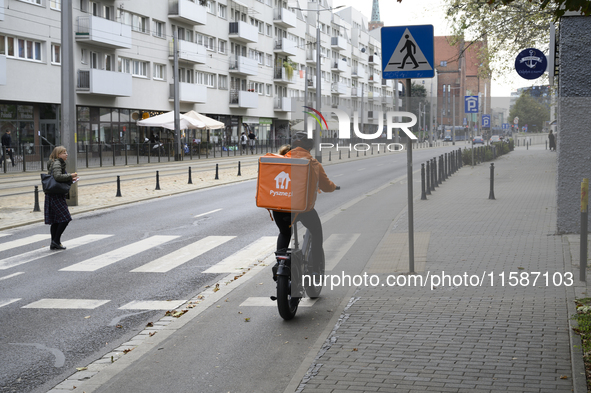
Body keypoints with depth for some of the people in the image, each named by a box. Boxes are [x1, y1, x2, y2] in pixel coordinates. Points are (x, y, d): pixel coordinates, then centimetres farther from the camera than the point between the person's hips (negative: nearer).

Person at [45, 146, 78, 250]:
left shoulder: (59, 163, 19)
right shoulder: (57, 163, -12)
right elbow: (57, 176, -27)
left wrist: (70, 180, 16)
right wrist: (70, 176, -17)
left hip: (53, 196, 10)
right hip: (56, 195, -10)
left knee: (56, 220, 12)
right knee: (65, 218, -9)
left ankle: (54, 243, 16)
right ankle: (56, 241, -6)